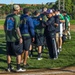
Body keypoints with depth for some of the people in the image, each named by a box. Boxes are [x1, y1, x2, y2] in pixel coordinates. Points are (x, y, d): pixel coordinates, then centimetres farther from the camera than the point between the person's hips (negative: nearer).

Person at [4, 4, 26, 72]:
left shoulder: (8, 16, 8)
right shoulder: (16, 17, -14)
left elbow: (5, 26, 15)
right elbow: (17, 28, -20)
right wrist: (20, 37, -17)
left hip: (8, 38, 7)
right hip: (15, 38, -7)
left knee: (9, 53, 13)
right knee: (18, 53, 4)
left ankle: (9, 67, 20)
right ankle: (18, 68, 5)